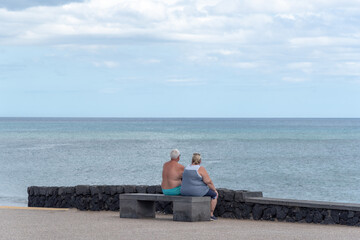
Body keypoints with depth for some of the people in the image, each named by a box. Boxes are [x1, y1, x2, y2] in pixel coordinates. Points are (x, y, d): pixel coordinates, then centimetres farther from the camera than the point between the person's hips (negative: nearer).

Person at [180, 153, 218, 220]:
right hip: (197, 192, -8)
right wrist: (215, 190, 0)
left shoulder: (187, 168, 7)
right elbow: (208, 182, -16)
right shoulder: (201, 169, -15)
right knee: (215, 194, 16)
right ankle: (211, 215, 16)